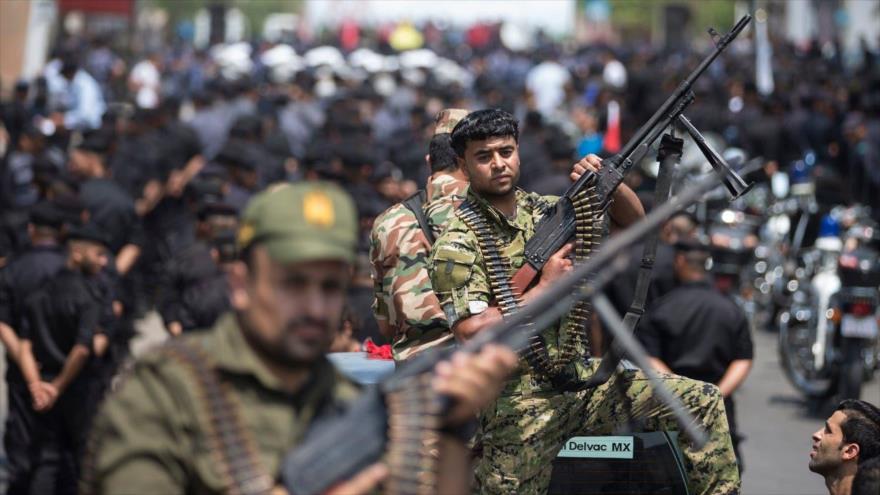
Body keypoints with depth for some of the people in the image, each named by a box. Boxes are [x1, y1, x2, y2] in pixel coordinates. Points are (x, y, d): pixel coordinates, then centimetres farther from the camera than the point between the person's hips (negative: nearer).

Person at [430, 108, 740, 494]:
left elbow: (633, 220, 15)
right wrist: (545, 287, -18)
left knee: (703, 402, -1)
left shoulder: (544, 211, 7)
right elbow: (471, 333, -22)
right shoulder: (457, 244, -11)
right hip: (521, 407, -6)